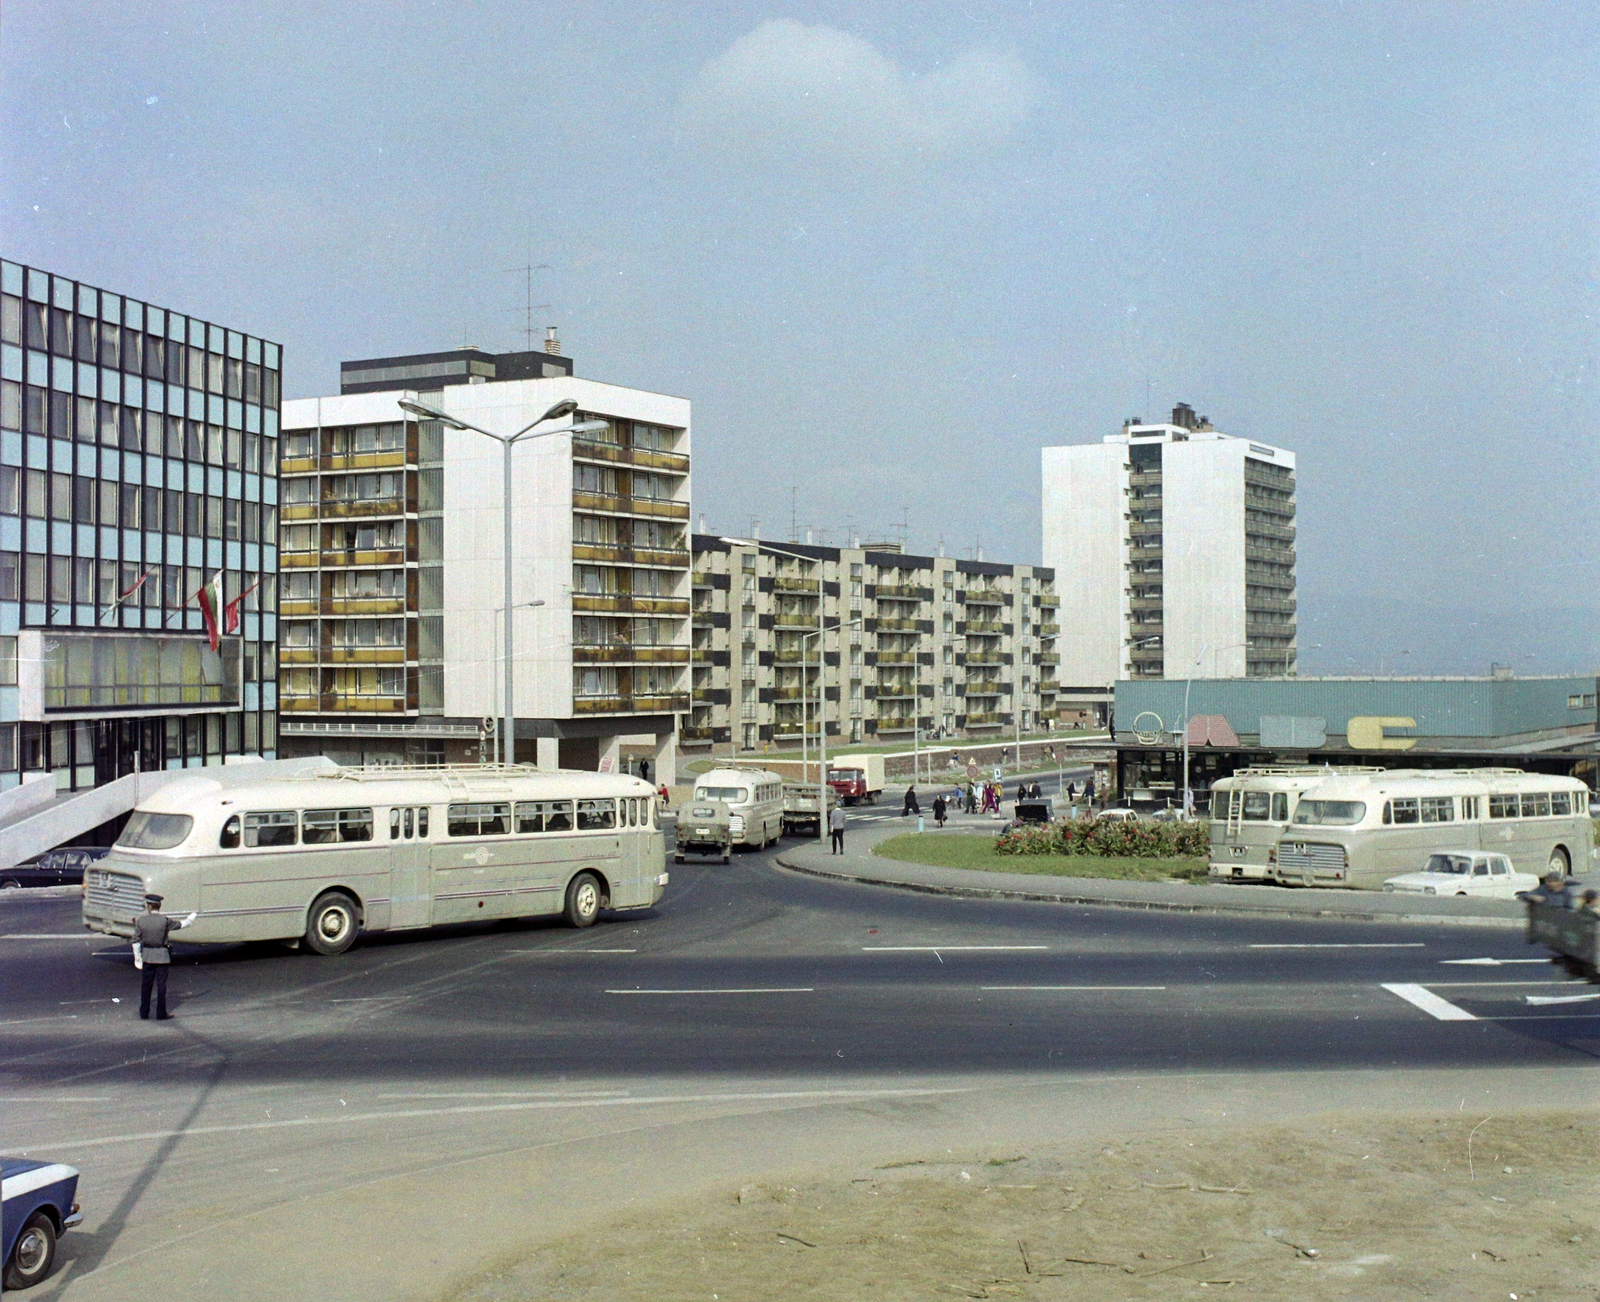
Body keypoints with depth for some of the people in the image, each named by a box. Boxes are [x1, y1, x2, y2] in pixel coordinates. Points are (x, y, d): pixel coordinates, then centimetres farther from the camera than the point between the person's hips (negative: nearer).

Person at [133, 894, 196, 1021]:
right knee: (161, 985, 4)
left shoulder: (140, 920, -5)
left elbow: (136, 940, -1)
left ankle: (144, 1013, 18)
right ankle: (161, 1014, 8)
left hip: (147, 956, 2)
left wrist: (137, 957, 7)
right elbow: (179, 925, 4)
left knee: (145, 985, 12)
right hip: (162, 956, -2)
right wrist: (191, 918, 22)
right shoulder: (164, 920, -12)